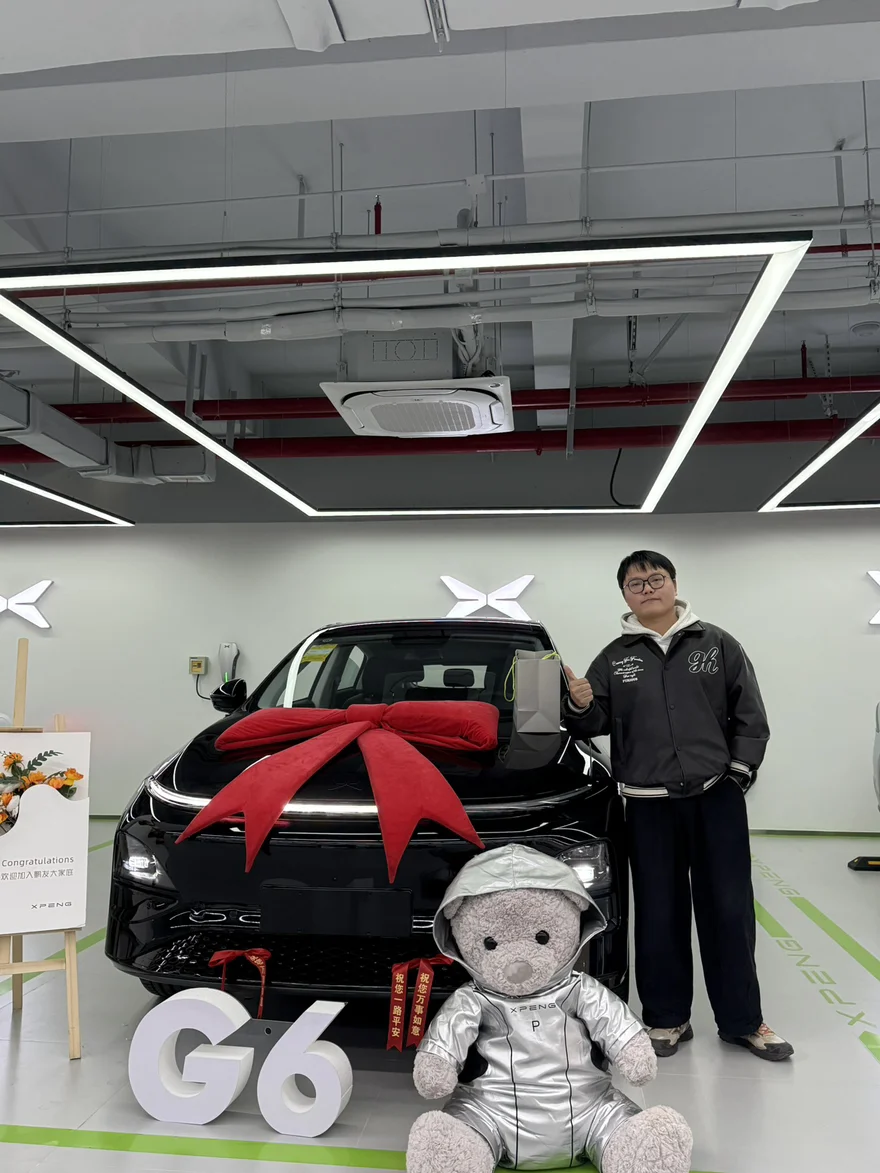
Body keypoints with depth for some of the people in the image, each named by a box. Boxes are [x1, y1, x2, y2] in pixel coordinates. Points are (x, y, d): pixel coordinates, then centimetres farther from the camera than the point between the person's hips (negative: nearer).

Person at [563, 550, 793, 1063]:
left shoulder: (717, 644, 4)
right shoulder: (614, 659, 7)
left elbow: (750, 714, 5)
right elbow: (595, 725, 7)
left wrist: (740, 769, -3)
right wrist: (581, 706, -14)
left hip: (717, 797, 0)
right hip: (649, 806, 1)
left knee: (729, 911, 7)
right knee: (660, 916, 8)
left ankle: (743, 1020, 23)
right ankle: (668, 1019, 23)